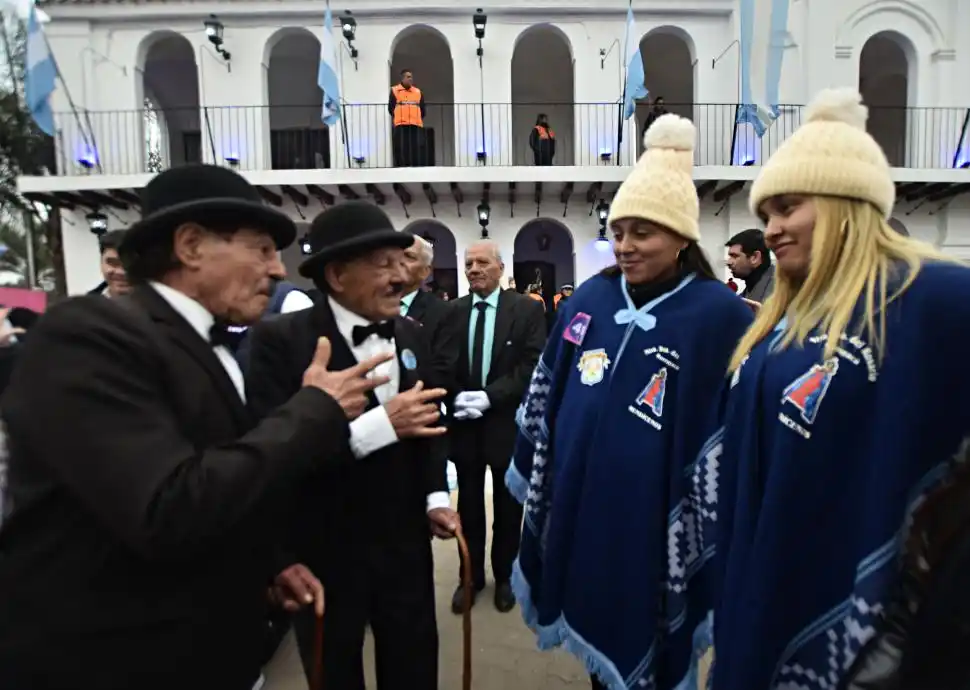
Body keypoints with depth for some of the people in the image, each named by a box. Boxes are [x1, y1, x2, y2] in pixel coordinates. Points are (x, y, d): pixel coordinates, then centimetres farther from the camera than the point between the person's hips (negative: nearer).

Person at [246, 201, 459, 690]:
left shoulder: (412, 336, 2)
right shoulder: (281, 340, -17)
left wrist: (434, 497, 0)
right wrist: (380, 423, -31)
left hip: (405, 547, 5)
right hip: (323, 556, -4)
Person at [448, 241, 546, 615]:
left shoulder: (528, 309, -6)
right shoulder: (452, 311, 2)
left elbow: (533, 365, -13)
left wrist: (489, 396, -20)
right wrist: (456, 398, -17)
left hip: (508, 422, -2)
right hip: (464, 423, 2)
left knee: (507, 508, 15)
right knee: (469, 508, 16)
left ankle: (505, 576, 36)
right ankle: (471, 576, 35)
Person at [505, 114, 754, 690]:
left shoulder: (719, 315, -12)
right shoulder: (591, 298, 0)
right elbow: (546, 399, 6)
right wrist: (531, 482, 10)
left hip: (653, 529, -3)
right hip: (577, 512, 4)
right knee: (598, 642, 23)